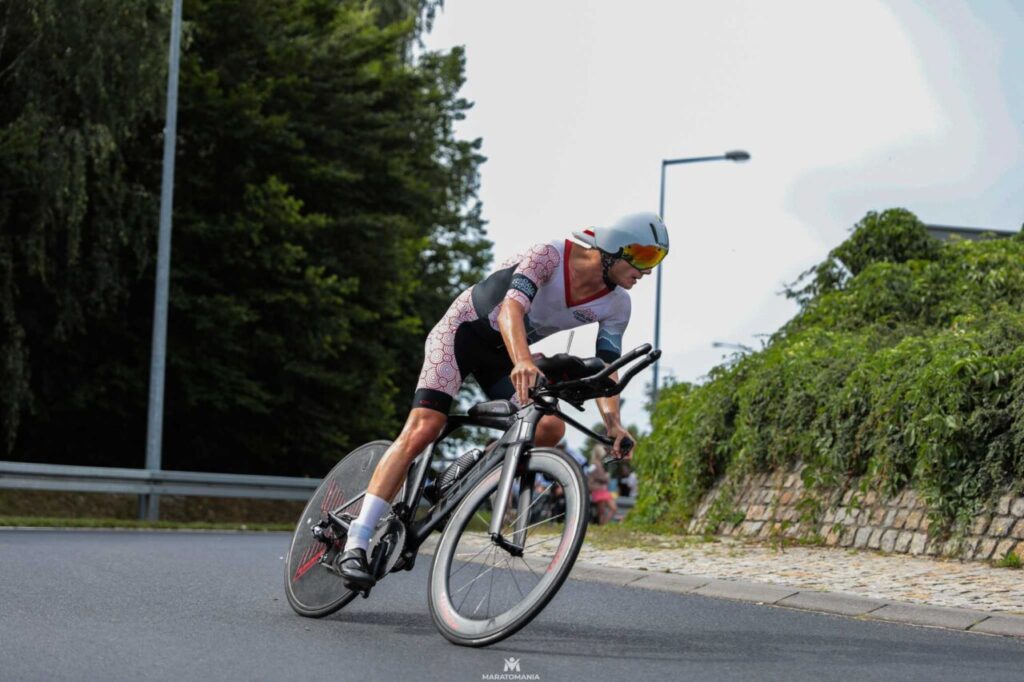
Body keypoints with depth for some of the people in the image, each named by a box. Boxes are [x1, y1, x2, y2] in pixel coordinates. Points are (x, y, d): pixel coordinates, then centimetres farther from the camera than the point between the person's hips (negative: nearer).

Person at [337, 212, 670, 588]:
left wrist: (612, 420, -35)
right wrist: (523, 361, -59)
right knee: (423, 428, -22)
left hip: (504, 354, 6)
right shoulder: (551, 255, -26)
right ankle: (356, 542, -24)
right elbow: (512, 307, -40)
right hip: (463, 329, -6)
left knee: (550, 427, -21)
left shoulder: (616, 306, -10)